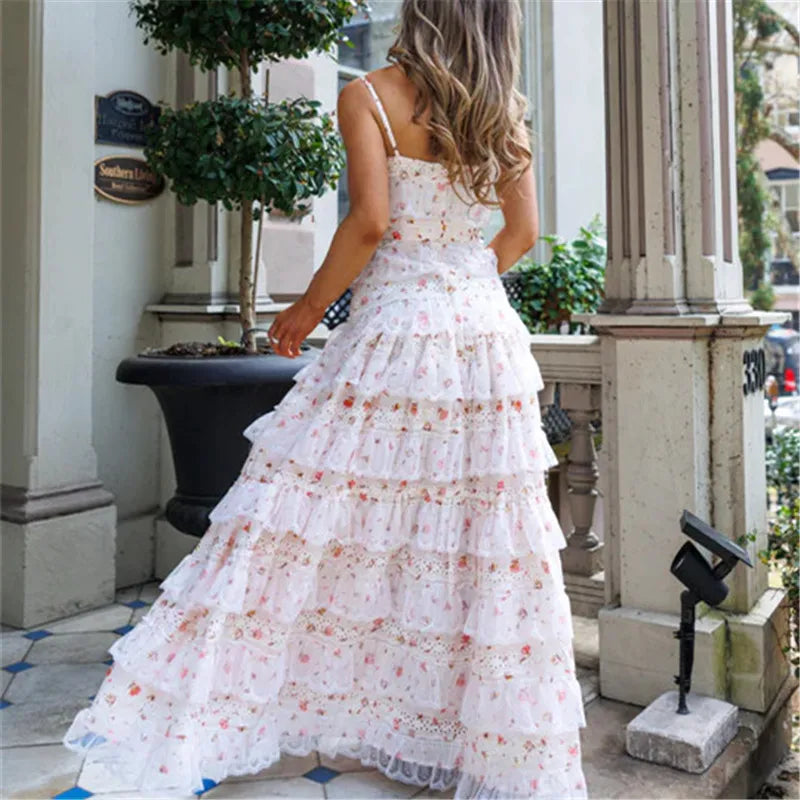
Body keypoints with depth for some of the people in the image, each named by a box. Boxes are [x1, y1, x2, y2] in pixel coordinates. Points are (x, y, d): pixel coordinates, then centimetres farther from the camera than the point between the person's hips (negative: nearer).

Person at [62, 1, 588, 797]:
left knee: (308, 517, 0)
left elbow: (369, 221, -14)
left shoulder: (369, 96, -3)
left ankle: (192, 713, 9)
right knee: (486, 540, 9)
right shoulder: (505, 111, 10)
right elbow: (522, 232, 10)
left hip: (393, 334, -4)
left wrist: (309, 307, -3)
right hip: (485, 330, 5)